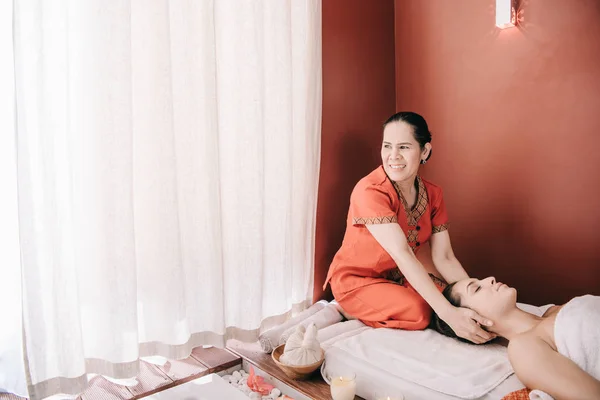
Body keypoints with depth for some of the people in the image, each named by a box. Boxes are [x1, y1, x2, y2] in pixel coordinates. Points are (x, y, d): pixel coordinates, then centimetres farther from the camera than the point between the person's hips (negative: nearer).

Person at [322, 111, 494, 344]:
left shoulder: (432, 194, -5)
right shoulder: (370, 191, -26)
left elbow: (444, 258, -9)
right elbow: (402, 254, -36)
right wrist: (448, 313, -43)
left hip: (397, 277, 6)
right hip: (356, 280, -6)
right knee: (420, 311, -27)